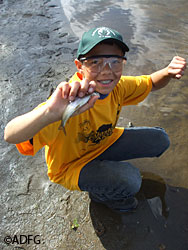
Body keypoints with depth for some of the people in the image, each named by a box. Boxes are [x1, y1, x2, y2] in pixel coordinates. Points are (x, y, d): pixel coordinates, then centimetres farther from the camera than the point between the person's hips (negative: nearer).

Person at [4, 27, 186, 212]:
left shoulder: (117, 86, -17)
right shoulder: (72, 98, -37)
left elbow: (151, 83, 3)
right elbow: (11, 136, -49)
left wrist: (168, 72, -21)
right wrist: (50, 113, -70)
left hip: (104, 143, 7)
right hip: (71, 166, -6)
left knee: (160, 140, 3)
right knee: (129, 180, -30)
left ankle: (106, 164, 19)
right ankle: (99, 194, 7)